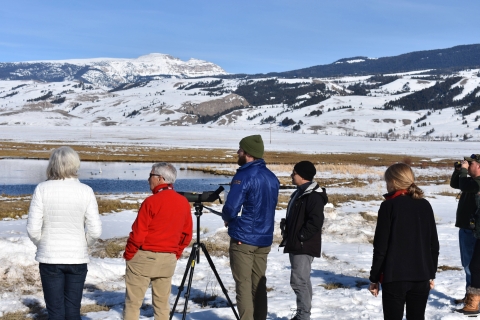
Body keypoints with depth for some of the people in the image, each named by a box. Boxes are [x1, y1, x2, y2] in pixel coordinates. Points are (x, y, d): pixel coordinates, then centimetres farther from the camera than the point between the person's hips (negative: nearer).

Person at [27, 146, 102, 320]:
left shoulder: (42, 189, -9)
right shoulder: (85, 191, -7)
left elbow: (33, 229, -9)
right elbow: (95, 230, -8)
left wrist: (43, 245, 11)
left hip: (49, 259, -1)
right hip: (77, 258, 1)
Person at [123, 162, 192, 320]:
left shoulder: (152, 201, -15)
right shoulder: (184, 202, 4)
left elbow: (138, 234, -13)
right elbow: (187, 235, 10)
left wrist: (128, 254, -1)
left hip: (144, 257, -6)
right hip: (168, 260, 6)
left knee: (133, 302, 2)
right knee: (162, 303, 13)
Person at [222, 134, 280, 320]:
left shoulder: (244, 176, -14)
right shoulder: (272, 178, 9)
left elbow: (231, 208, -19)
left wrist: (227, 219, 3)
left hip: (243, 239, -7)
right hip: (264, 239, 7)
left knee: (243, 284, -2)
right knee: (259, 284, 12)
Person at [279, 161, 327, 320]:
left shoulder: (313, 196, -15)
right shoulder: (299, 193, 17)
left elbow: (315, 221, -23)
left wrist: (300, 237, -18)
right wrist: (288, 236, 14)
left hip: (304, 246, -10)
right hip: (295, 246, 10)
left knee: (298, 280, -11)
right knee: (303, 280, 15)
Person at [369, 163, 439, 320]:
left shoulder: (389, 206, -8)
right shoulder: (425, 205, 6)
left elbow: (381, 246, -9)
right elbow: (434, 245, 9)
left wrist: (374, 278, -2)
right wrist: (431, 274, 17)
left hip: (395, 277, -4)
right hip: (422, 276, 5)